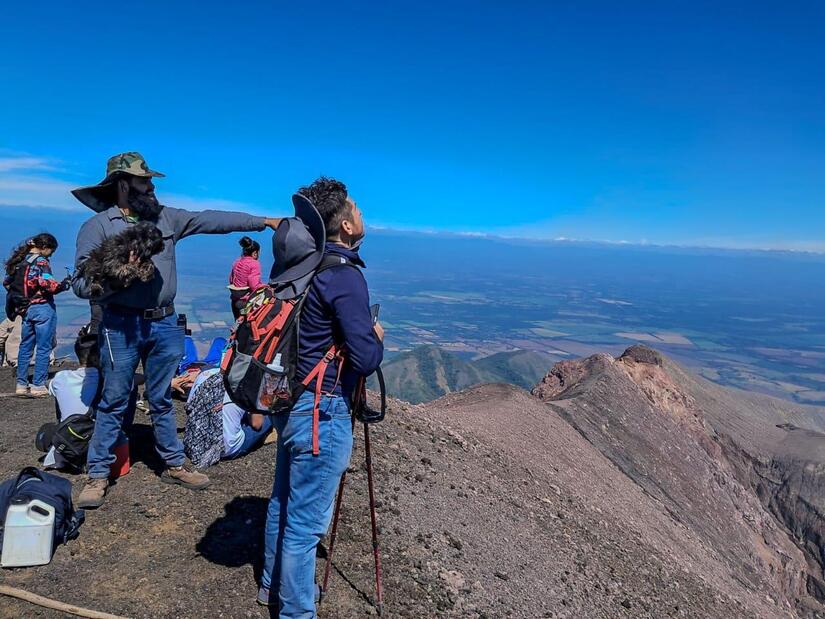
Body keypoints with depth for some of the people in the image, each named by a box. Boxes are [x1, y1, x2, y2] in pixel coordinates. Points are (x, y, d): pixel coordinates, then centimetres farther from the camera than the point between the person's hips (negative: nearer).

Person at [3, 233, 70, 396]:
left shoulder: (19, 260, 11)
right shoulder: (40, 261, -11)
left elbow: (7, 283, 15)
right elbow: (47, 284, -22)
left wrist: (15, 307, 20)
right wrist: (63, 285, -5)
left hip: (25, 309, 7)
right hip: (42, 308, -7)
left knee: (25, 347, 14)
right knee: (44, 348, -1)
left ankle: (21, 385, 18)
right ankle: (38, 386, 0)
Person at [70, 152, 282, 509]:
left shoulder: (165, 218, 8)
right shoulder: (98, 226, -4)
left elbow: (211, 220, 4)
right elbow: (81, 284, -8)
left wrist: (263, 221, 0)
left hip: (164, 324, 4)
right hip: (121, 326, -4)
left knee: (162, 401, 15)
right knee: (113, 402, 5)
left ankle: (174, 465, 25)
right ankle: (97, 476, 19)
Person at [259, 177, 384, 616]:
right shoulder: (345, 277, -21)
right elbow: (365, 360, -23)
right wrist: (377, 337, -1)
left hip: (287, 399, 9)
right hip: (322, 410, -9)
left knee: (283, 500, 24)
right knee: (306, 520, 5)